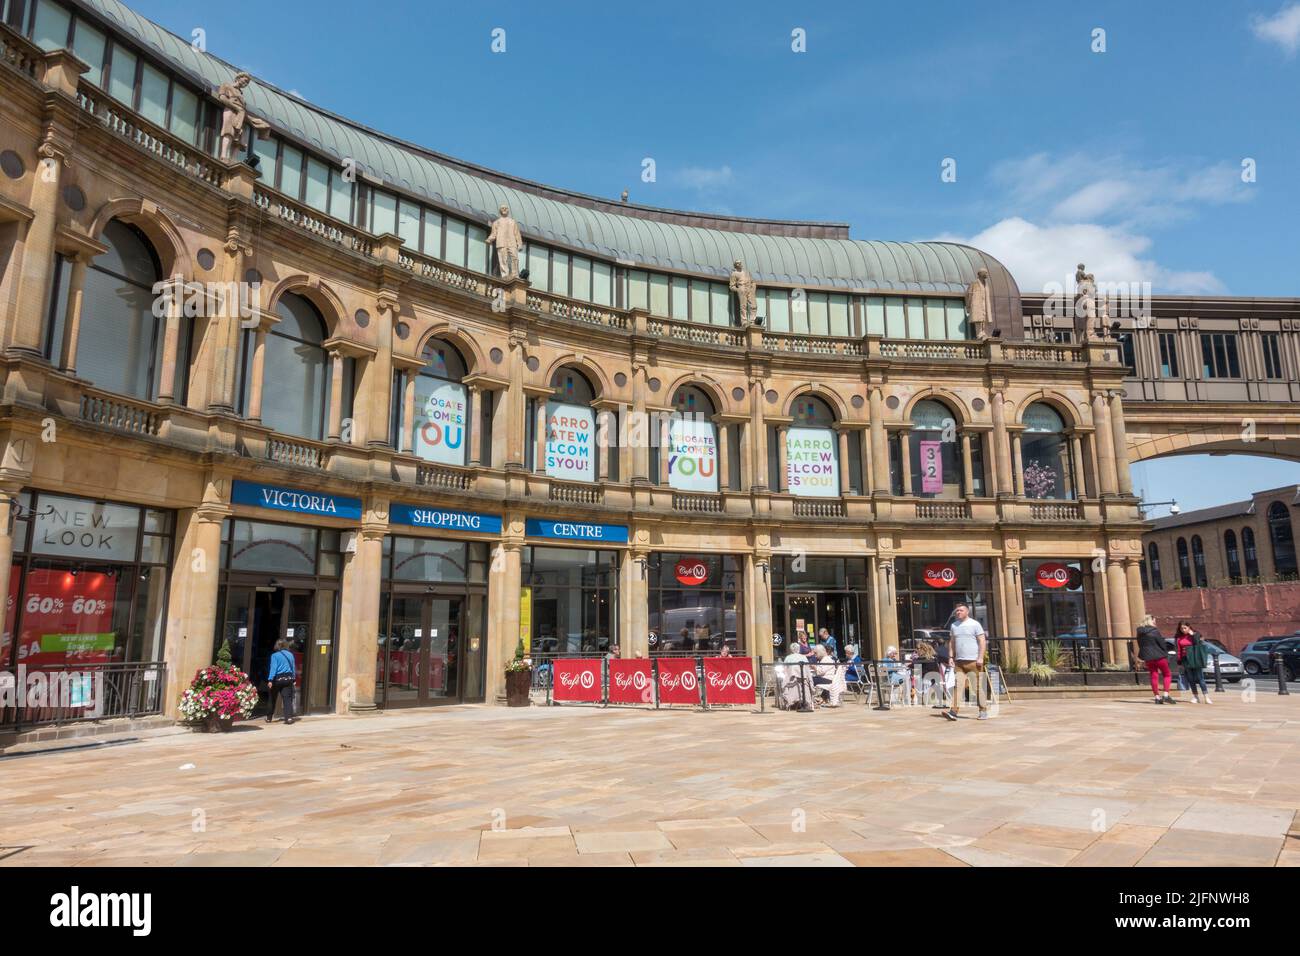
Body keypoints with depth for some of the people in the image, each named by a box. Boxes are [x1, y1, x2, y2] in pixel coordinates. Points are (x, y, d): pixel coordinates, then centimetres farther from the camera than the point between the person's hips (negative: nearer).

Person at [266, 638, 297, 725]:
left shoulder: (275, 655, -5)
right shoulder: (290, 654, 8)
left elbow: (273, 668, -15)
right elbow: (293, 667, 11)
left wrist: (270, 680, -19)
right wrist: (293, 678, 18)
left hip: (278, 679, -3)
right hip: (288, 678, 3)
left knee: (272, 699, 14)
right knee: (287, 698, -3)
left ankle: (269, 718, 25)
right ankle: (289, 717, -18)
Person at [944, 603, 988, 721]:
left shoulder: (975, 624, -1)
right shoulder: (954, 626, 15)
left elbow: (982, 641, -5)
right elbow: (951, 642, 19)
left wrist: (980, 658, -13)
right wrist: (951, 657, 9)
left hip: (974, 661, -4)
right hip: (959, 662, 4)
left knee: (978, 687, 0)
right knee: (958, 686, -5)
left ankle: (983, 711, 11)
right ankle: (953, 711, -11)